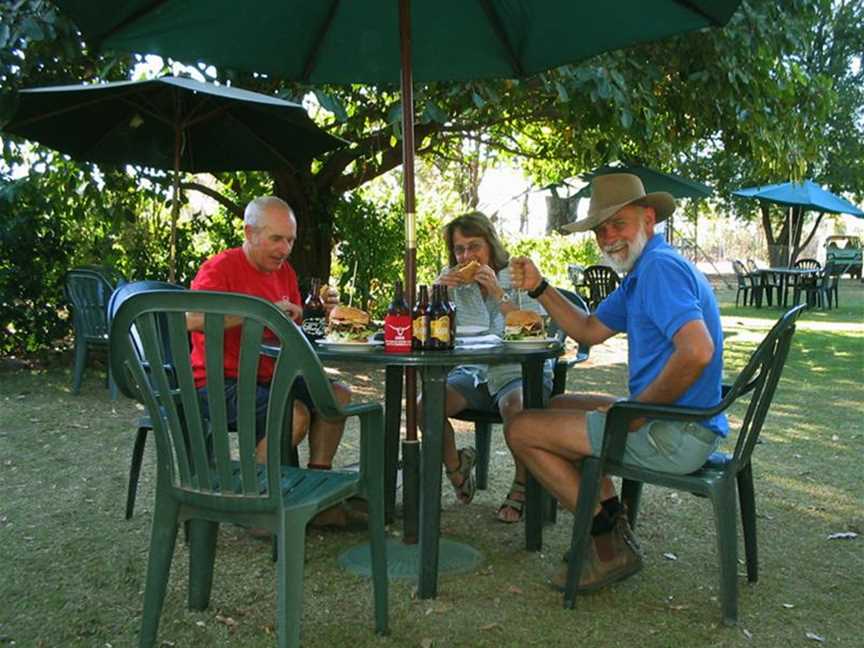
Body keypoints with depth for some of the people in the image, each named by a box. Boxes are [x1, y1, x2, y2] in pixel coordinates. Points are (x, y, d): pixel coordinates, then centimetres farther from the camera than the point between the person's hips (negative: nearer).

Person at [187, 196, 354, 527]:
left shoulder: (284, 271, 12)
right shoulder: (220, 267, -12)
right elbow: (192, 319, -31)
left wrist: (320, 312, -2)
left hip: (268, 379, 9)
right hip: (220, 384, -8)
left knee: (338, 394, -2)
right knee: (295, 414, -29)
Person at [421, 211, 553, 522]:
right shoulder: (452, 279, 6)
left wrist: (499, 293, -24)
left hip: (520, 372, -4)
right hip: (473, 372, 4)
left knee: (514, 406, -37)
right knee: (424, 404, -22)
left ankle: (522, 486, -9)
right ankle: (454, 465, 9)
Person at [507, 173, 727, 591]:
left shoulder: (660, 266, -17)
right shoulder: (642, 272, 16)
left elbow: (697, 352, -30)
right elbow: (590, 331, 22)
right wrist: (539, 288, 11)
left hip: (675, 435, -11)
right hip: (670, 424, 11)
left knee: (522, 430, -4)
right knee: (556, 408, 27)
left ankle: (610, 546, 1)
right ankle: (614, 527, 15)